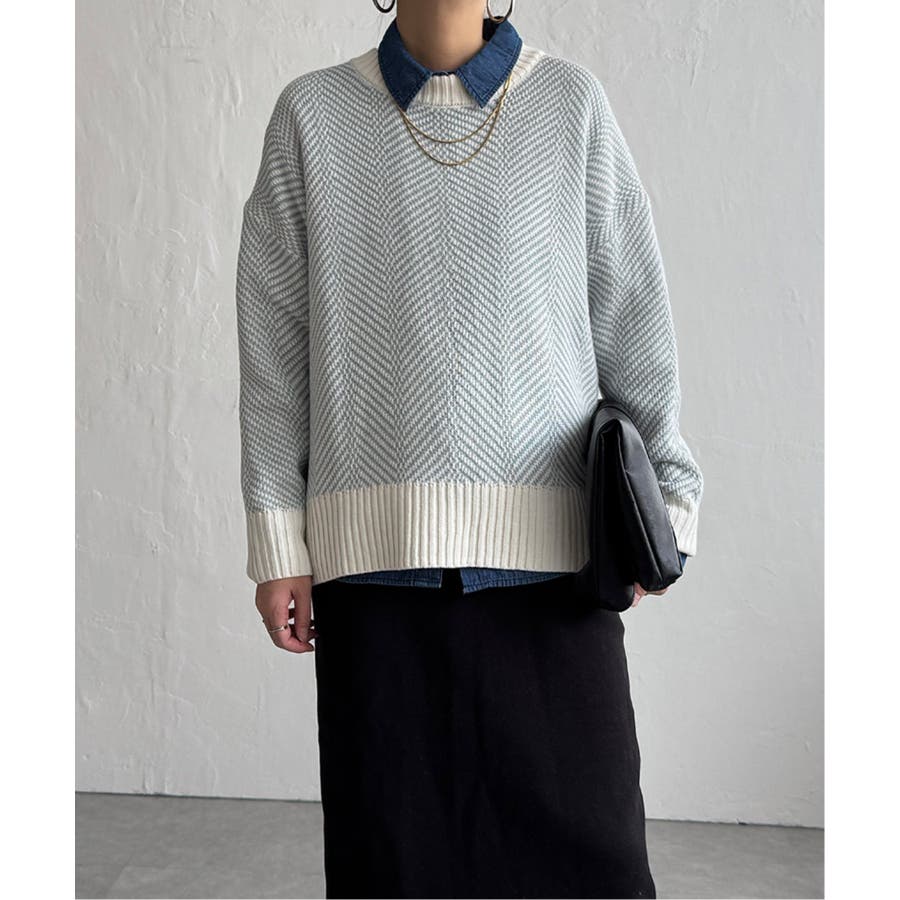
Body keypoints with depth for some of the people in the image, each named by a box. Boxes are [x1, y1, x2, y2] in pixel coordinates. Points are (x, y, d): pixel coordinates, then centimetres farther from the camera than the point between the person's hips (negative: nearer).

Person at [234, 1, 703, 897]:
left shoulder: (571, 102, 7)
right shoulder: (312, 115, 7)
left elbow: (631, 317, 6)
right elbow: (275, 340, 5)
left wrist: (664, 493, -3)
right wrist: (277, 544, 2)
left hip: (545, 550, 0)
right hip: (378, 551, 0)